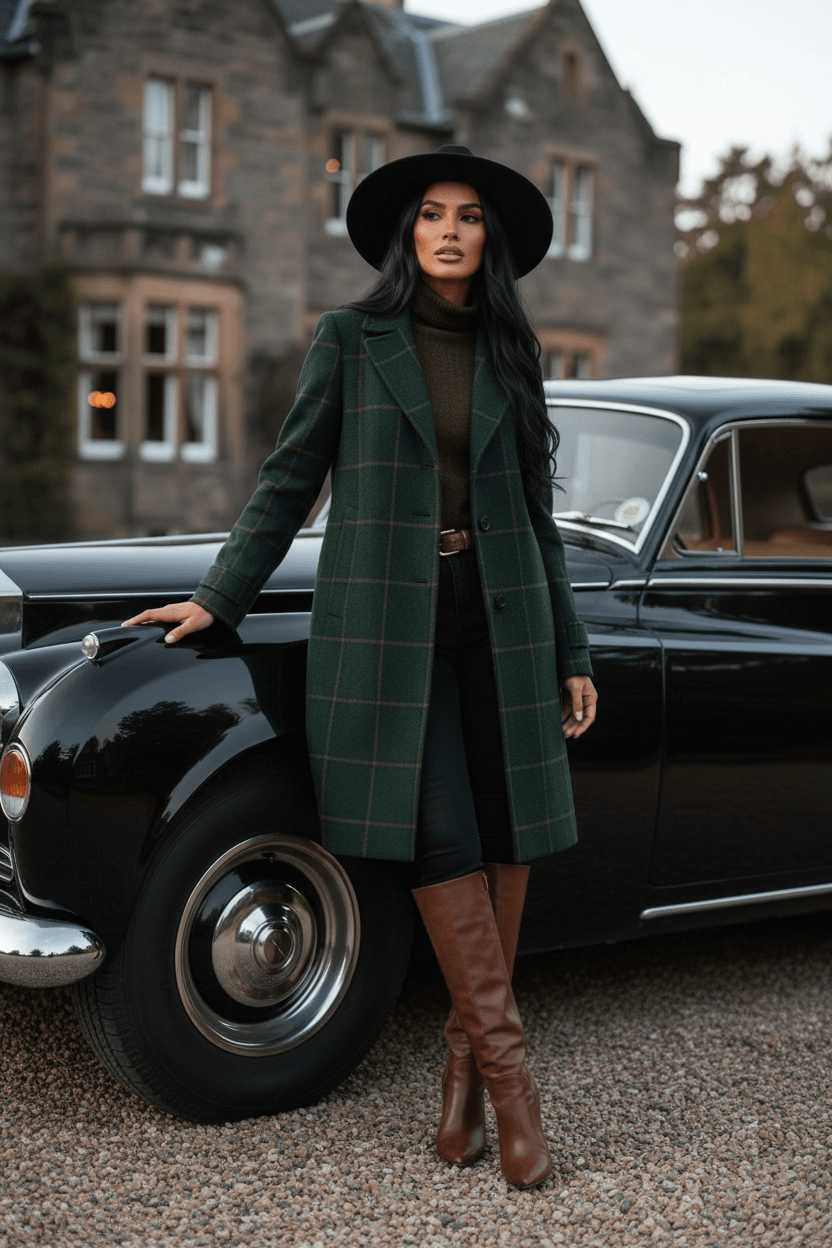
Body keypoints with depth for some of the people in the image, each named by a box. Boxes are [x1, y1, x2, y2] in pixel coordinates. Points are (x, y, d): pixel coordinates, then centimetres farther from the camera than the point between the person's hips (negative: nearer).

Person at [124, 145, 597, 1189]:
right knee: (437, 835, -12)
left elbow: (535, 512, 13)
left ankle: (468, 1046, 13)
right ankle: (504, 1064, -4)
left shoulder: (509, 355, 11)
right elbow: (290, 479, 5)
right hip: (383, 620, -3)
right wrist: (219, 599, -2)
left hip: (498, 617, 3)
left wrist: (569, 655, 11)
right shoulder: (350, 339, 4)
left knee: (506, 831, -1)